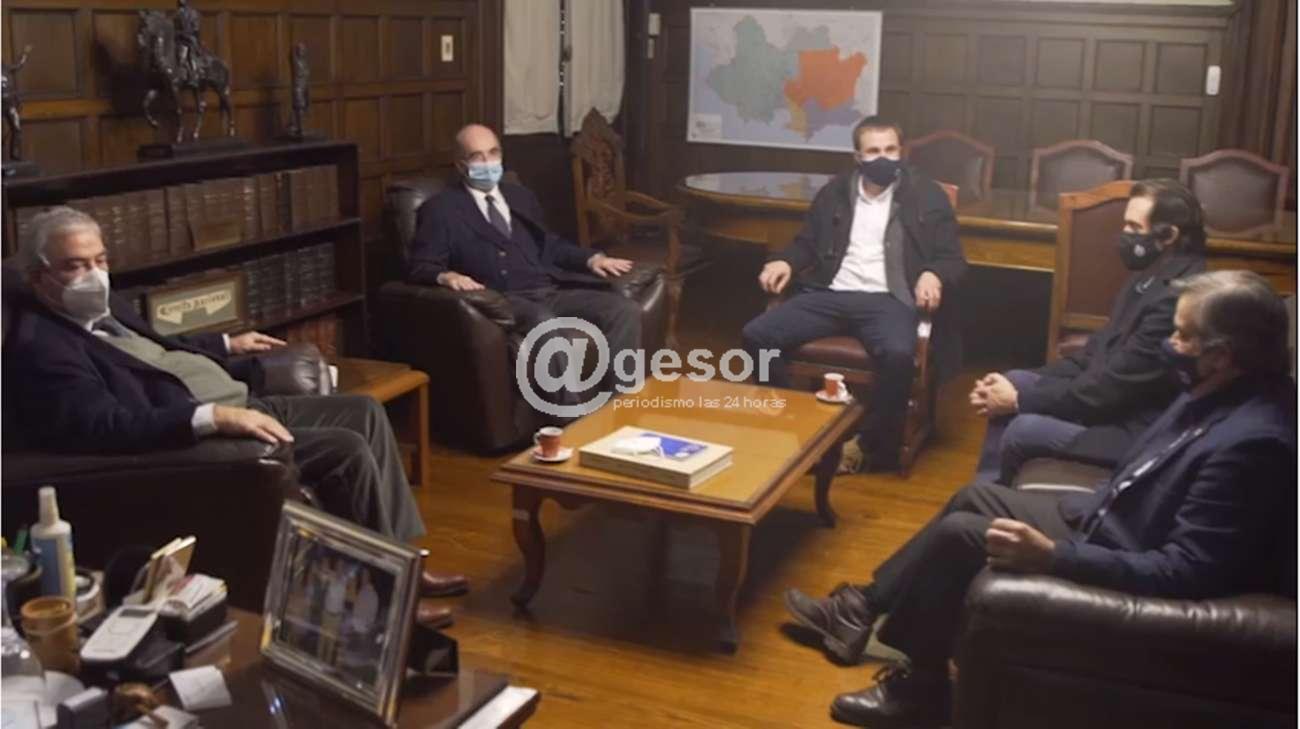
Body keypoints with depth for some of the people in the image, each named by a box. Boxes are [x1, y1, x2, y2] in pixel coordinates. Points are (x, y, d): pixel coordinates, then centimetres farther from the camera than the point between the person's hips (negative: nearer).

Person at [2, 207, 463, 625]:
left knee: (365, 413, 4)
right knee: (348, 449, -20)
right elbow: (109, 425, -29)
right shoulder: (39, 346, -16)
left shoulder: (100, 308, 14)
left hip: (237, 405, 11)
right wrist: (215, 417, -35)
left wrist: (227, 345, 39)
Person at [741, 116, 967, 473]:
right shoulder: (836, 191, 18)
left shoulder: (927, 196, 8)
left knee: (899, 354, -37)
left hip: (887, 299, -3)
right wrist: (785, 261, 1)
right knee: (756, 335, -18)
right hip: (831, 294, 3)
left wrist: (932, 274, -17)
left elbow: (952, 258, 7)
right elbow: (807, 243, 24)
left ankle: (872, 446, -14)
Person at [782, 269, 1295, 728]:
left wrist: (1052, 556, -35)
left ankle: (921, 687, 8)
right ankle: (865, 607, 24)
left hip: (1127, 570, -10)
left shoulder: (1252, 442, -32)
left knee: (959, 533, -10)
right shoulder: (1224, 391, -3)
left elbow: (1188, 572, -34)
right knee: (975, 497, 14)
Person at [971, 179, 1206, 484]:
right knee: (1015, 382, 6)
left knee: (1022, 431, -20)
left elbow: (1110, 389, -23)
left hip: (1136, 431, -10)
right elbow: (1099, 350, 12)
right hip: (1116, 399, 10)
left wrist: (1020, 398, -15)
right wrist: (1018, 387, 1)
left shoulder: (1176, 299, -25)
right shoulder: (1152, 277, 7)